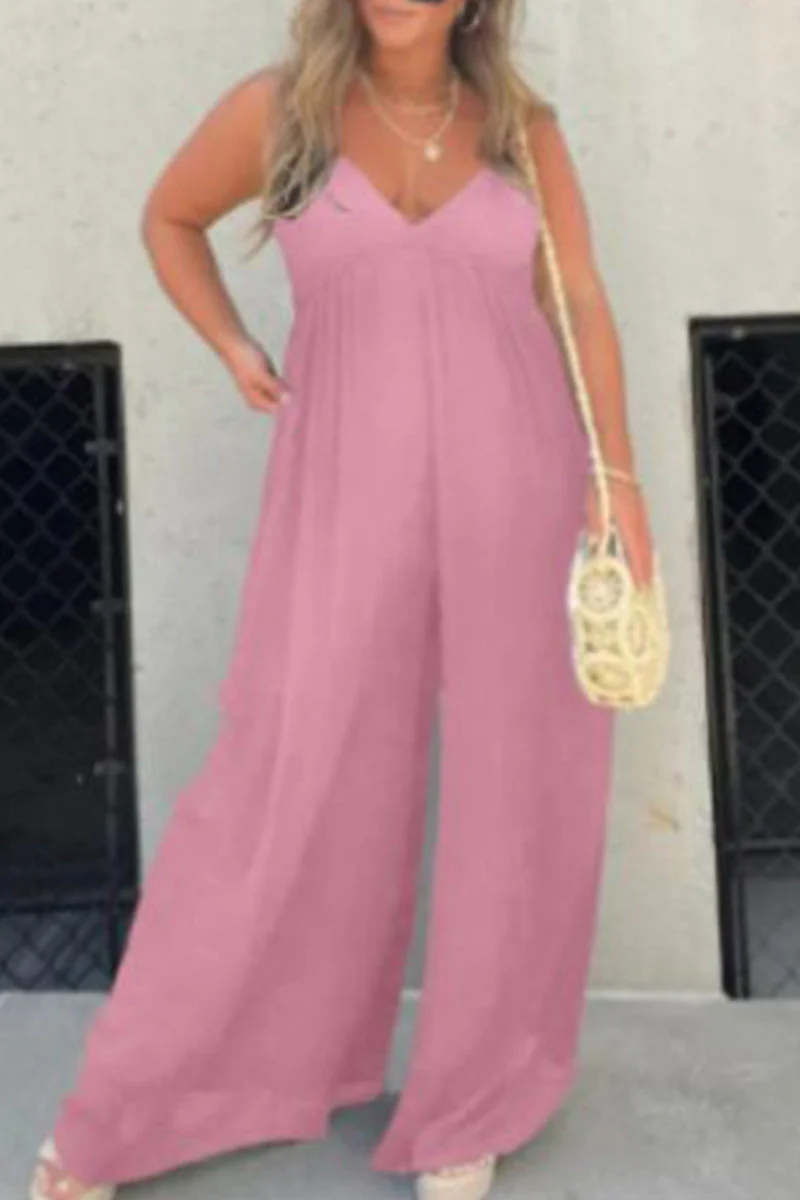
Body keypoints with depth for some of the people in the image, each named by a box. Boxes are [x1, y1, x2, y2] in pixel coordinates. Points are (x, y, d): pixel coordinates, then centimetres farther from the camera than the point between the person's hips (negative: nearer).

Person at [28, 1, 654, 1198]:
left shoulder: (523, 125, 6)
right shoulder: (276, 106, 2)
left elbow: (583, 305, 8)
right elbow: (169, 216, 18)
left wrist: (619, 482, 1)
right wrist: (236, 354, 6)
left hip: (518, 494, 2)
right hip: (351, 499, -1)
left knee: (516, 795, 6)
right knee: (286, 793, 2)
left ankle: (469, 1101, 27)